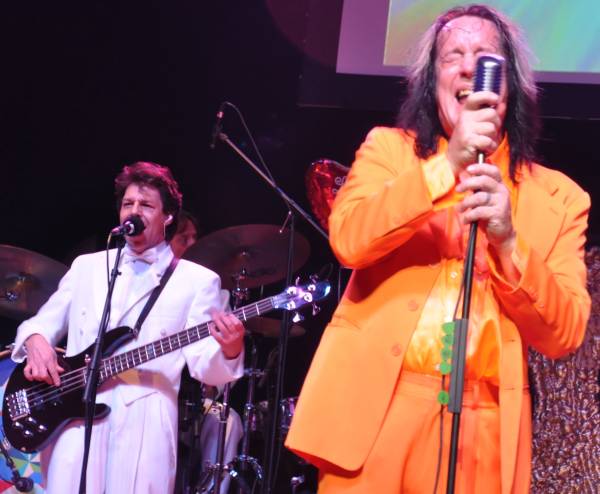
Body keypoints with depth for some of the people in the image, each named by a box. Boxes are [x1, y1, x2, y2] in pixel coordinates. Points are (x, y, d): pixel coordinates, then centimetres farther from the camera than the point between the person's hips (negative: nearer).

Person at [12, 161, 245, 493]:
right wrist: (36, 341, -3)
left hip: (143, 423, -2)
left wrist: (229, 351, -23)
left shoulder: (197, 280, 8)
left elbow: (203, 365, -1)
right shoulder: (86, 266, 18)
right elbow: (43, 322, 21)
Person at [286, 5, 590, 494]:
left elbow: (564, 334, 0)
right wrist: (448, 164, -16)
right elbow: (348, 241, -9)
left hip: (484, 429, 1)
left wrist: (508, 239, -14)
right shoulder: (389, 148, 9)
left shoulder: (558, 197, 7)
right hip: (374, 410, 0)